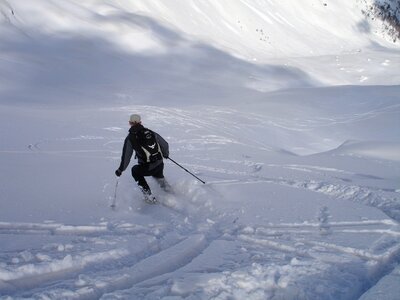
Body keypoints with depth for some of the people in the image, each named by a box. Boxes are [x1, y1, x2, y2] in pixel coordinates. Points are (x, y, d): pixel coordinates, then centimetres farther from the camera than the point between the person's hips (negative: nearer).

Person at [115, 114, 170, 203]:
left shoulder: (130, 138, -4)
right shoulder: (150, 132, 7)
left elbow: (126, 156, -4)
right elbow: (164, 144, 13)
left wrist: (121, 169, 11)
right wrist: (165, 154, 34)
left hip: (147, 168, -5)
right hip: (160, 165, 5)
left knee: (136, 171, 28)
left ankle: (149, 197, 22)